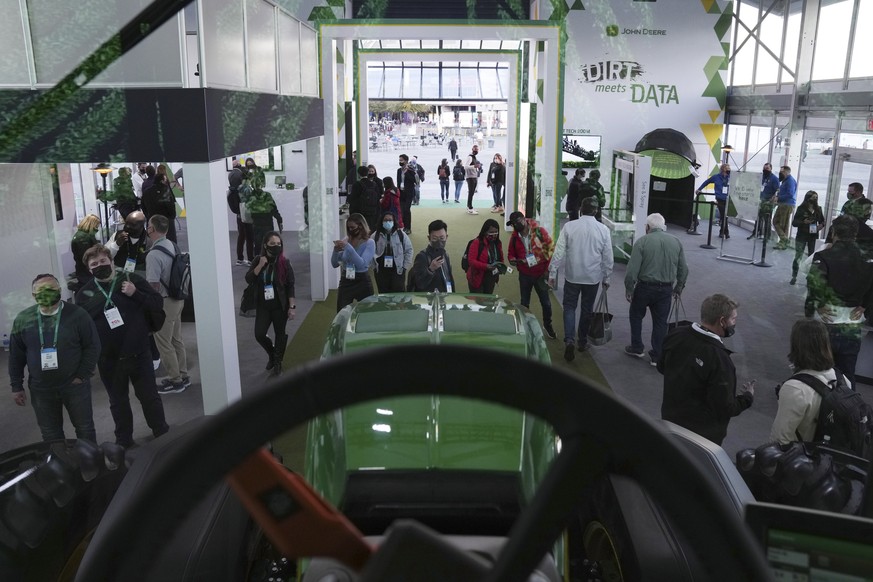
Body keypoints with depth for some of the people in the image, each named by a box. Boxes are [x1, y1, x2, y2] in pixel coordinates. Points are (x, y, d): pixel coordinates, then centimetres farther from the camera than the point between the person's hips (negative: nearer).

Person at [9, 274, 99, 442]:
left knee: (85, 428, 11)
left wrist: (82, 375, -11)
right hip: (41, 389, 2)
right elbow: (16, 356, 5)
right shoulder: (23, 319, -2)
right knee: (50, 433, 14)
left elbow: (92, 346, -8)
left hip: (74, 385, -2)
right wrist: (16, 386, 4)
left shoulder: (77, 315, -11)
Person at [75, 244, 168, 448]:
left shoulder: (131, 279, -2)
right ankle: (123, 441, 32)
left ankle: (162, 433, 26)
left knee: (149, 396, 8)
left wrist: (135, 293, -18)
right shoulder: (84, 294, 3)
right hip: (108, 360, 2)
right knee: (118, 402, 16)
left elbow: (158, 303, -2)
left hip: (138, 354, -2)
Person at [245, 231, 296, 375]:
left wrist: (292, 307, -12)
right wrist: (260, 265, -20)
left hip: (280, 306, -2)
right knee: (259, 335, -2)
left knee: (280, 334, 9)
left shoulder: (284, 262, -11)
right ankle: (271, 354, 29)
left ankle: (278, 362, 29)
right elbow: (248, 280, -9)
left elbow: (290, 286, -9)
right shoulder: (258, 260, -2)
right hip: (262, 306, 2)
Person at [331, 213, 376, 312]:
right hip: (345, 281, 3)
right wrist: (336, 251, -13)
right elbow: (335, 264, 6)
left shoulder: (369, 243, -8)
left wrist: (348, 247, -27)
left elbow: (362, 264, -22)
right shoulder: (346, 241, 3)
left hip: (362, 282, -3)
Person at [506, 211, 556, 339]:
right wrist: (514, 261, -15)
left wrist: (547, 269, -9)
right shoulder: (514, 237, -2)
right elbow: (511, 254, 9)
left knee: (546, 302, 10)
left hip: (541, 274, -2)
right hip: (524, 275, 2)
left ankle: (547, 325, 31)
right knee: (524, 302, 14)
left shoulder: (540, 232, -13)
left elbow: (551, 249, -8)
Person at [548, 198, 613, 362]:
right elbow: (608, 257, 0)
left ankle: (569, 340, -9)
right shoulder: (603, 230, -6)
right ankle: (582, 342, 28)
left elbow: (559, 252, -9)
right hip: (593, 278, 1)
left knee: (569, 307, 10)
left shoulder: (569, 227, -9)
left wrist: (552, 274, -1)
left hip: (572, 276, -1)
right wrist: (606, 278, 12)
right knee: (586, 310, 16)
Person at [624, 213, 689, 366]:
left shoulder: (642, 242, -11)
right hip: (666, 290, 3)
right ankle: (657, 356, 15)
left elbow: (632, 270, -14)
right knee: (660, 322, 11)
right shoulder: (676, 242, 2)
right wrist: (679, 287, 19)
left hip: (645, 287, -3)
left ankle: (637, 348, 24)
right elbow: (683, 269, 6)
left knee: (636, 315, 19)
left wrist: (629, 289, -4)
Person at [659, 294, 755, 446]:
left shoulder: (676, 335, -12)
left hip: (669, 417, 6)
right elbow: (725, 409, -22)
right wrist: (748, 397, -5)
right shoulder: (719, 359, -31)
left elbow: (661, 367, 6)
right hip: (702, 434, -6)